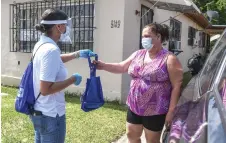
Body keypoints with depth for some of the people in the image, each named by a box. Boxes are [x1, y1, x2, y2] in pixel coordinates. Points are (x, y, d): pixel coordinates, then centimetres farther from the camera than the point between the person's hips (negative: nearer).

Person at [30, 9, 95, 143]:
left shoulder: (41, 45, 3)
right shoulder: (51, 49, -25)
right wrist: (73, 79, -19)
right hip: (50, 115, -9)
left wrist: (78, 54, 19)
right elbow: (45, 89, -28)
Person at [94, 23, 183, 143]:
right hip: (134, 106, 6)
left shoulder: (169, 59, -13)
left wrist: (171, 111, -16)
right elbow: (122, 67, 10)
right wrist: (103, 66, -6)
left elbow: (177, 86, -14)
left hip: (155, 111, -5)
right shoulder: (138, 54, 5)